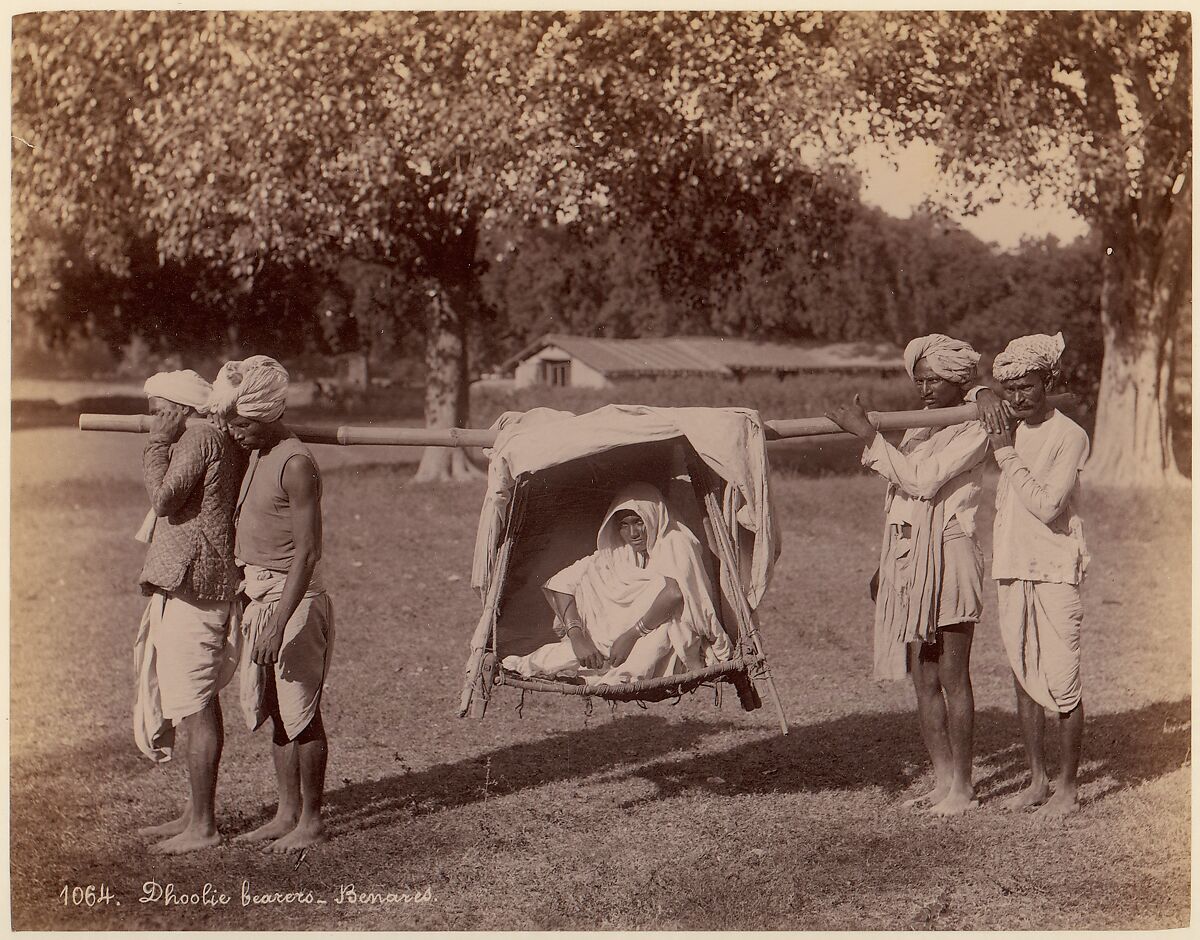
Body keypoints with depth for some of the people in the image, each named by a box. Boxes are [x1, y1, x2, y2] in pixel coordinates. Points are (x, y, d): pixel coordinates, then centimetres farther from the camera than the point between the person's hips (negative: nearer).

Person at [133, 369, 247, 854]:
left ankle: (202, 826, -2)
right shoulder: (225, 440, 17)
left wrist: (157, 443, -10)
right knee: (201, 707, 16)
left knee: (195, 709, -6)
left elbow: (165, 498, -20)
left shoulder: (201, 437, -13)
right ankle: (196, 814, 24)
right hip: (196, 587, 11)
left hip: (192, 588, -11)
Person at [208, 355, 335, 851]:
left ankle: (311, 821, 10)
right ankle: (288, 813, 23)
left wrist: (279, 623, -24)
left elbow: (307, 552, -20)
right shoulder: (256, 454, 11)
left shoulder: (295, 464, -17)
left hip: (294, 600, -9)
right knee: (277, 713, 14)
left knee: (301, 712, 0)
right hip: (260, 597, 9)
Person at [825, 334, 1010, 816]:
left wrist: (866, 432, -16)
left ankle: (961, 786, 4)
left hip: (947, 557, -7)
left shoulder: (973, 432, -5)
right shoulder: (915, 431, 18)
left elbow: (923, 481, -18)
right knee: (923, 681, 9)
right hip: (906, 559, 7)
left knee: (952, 678, -3)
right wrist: (883, 566, 13)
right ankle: (942, 780, 16)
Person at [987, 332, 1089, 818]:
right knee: (1023, 680, 11)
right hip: (1010, 570, 6)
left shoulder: (1070, 436, -9)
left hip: (1055, 572, -6)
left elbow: (1047, 506, -18)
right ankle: (1037, 780, 21)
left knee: (1063, 684, -3)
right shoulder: (1006, 428, 10)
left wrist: (1007, 454, -14)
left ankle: (1066, 787, 7)